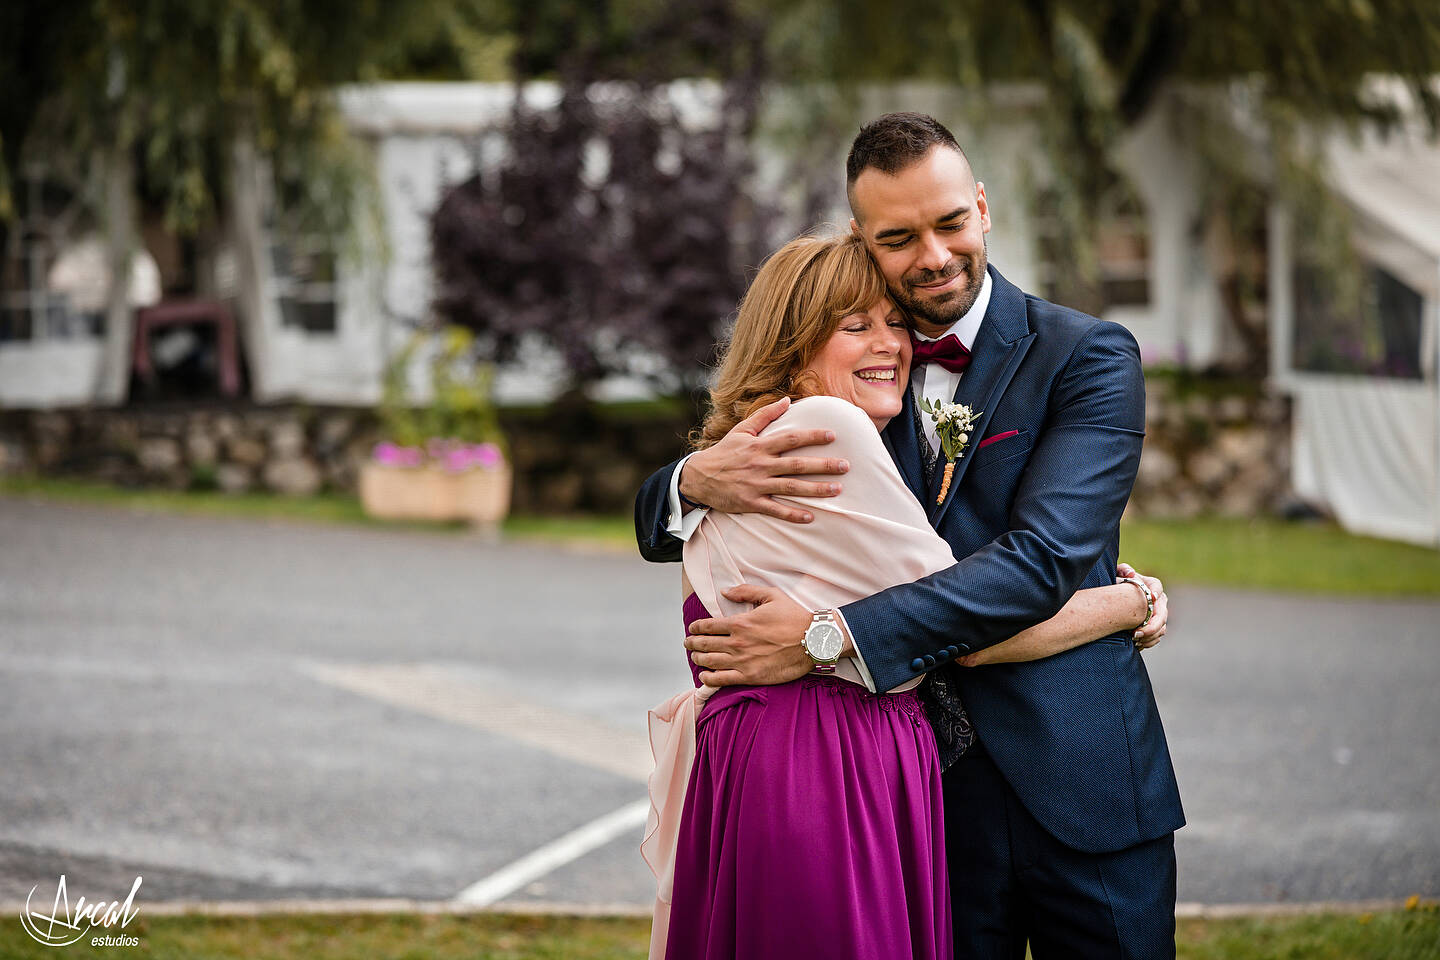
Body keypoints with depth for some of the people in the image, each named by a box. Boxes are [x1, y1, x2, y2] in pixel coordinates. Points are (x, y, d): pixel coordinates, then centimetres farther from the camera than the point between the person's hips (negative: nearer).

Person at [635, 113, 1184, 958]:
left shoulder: (1088, 357, -4)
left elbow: (1045, 558, -19)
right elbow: (660, 528, 7)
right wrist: (701, 478, -20)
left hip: (1080, 787, -2)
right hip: (928, 792, 3)